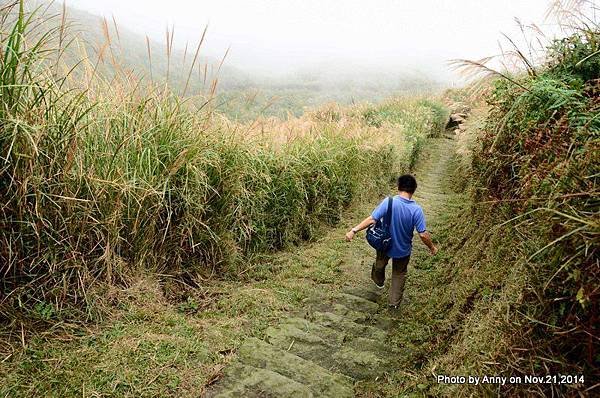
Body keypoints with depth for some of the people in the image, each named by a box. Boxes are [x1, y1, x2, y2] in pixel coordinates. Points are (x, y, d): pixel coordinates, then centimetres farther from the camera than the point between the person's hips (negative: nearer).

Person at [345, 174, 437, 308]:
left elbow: (371, 219, -27)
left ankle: (379, 282, 61)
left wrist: (354, 230, -20)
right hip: (403, 249, 0)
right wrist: (432, 247, -2)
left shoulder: (389, 202, -25)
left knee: (380, 264, 33)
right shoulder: (416, 209, -23)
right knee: (399, 274, 26)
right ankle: (395, 301, 36)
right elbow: (423, 234, -20)